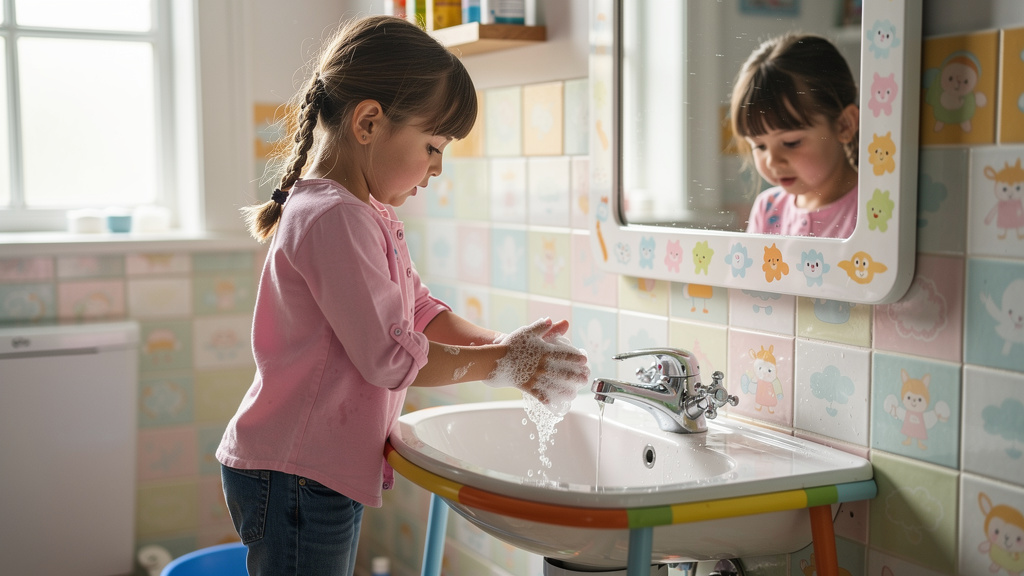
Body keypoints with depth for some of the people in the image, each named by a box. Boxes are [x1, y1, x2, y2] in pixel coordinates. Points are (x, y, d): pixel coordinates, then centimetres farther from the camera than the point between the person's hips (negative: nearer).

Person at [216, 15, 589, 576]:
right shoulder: (334, 219, -23)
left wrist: (501, 342, -4)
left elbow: (421, 311, 13)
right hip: (292, 476, -10)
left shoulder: (371, 216, 11)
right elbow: (390, 357, -25)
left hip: (331, 471, 10)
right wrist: (500, 364, -16)